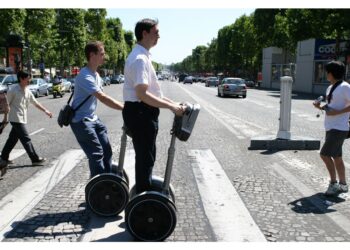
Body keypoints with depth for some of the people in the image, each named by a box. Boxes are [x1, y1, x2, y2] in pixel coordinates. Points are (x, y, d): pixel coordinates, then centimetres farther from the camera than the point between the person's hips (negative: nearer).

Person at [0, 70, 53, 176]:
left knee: (12, 139, 12)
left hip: (22, 119, 8)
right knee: (26, 139, -5)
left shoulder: (27, 91, 9)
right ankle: (35, 159, 1)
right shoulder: (13, 90, -12)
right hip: (16, 119, -8)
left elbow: (35, 103, 14)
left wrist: (45, 110, 7)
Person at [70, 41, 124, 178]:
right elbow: (103, 98, -30)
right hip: (81, 121, -9)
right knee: (96, 154, -9)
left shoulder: (96, 75, 10)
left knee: (106, 150, 9)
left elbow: (102, 98, 14)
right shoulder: (85, 76, -22)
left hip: (93, 119, 9)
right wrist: (125, 108, -30)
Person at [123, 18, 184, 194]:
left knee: (146, 157, 20)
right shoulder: (140, 59, -19)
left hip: (142, 112, 11)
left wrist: (170, 102, 18)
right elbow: (142, 95, -26)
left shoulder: (141, 56, 15)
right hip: (140, 113, -11)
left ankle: (144, 193, 34)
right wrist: (170, 106, -21)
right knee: (145, 158, -1)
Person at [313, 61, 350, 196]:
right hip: (331, 128, 9)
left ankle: (334, 183, 2)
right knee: (336, 157, 13)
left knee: (324, 154, -10)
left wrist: (337, 112, -23)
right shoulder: (330, 88, 14)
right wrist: (320, 107, 2)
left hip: (339, 129, -9)